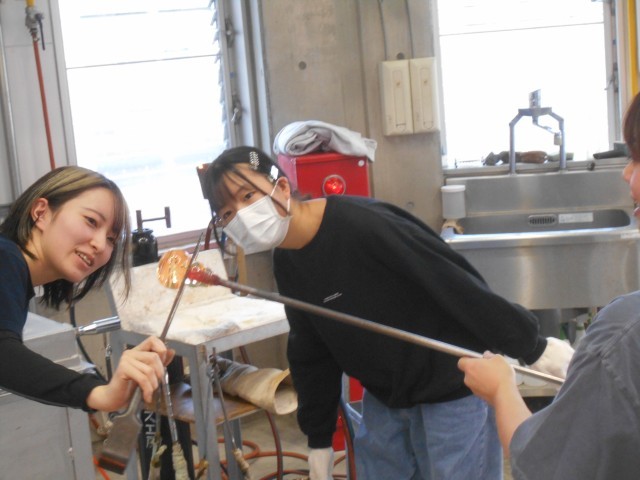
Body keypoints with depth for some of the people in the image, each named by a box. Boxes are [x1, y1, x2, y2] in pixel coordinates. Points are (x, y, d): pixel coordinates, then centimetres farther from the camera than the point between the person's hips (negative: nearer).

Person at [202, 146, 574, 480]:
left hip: (453, 389, -7)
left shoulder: (362, 224, -27)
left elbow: (457, 283, -25)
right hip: (385, 396, 7)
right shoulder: (287, 264, -1)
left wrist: (532, 347, -21)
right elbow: (312, 356, 10)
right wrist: (319, 438, 13)